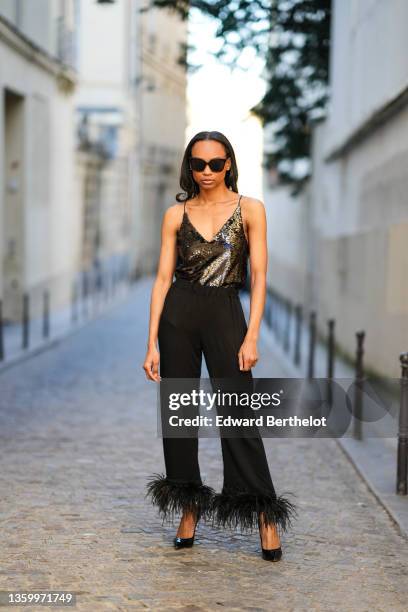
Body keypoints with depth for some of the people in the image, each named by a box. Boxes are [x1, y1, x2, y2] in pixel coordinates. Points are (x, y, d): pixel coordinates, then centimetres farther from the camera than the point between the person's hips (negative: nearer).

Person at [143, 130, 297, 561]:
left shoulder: (250, 209, 1)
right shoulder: (176, 214, 5)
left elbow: (259, 276, -3)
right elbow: (163, 278, 3)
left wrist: (251, 337, -12)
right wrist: (152, 343, -3)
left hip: (225, 313, -2)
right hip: (178, 314, 2)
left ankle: (265, 517, 1)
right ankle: (188, 510, 18)